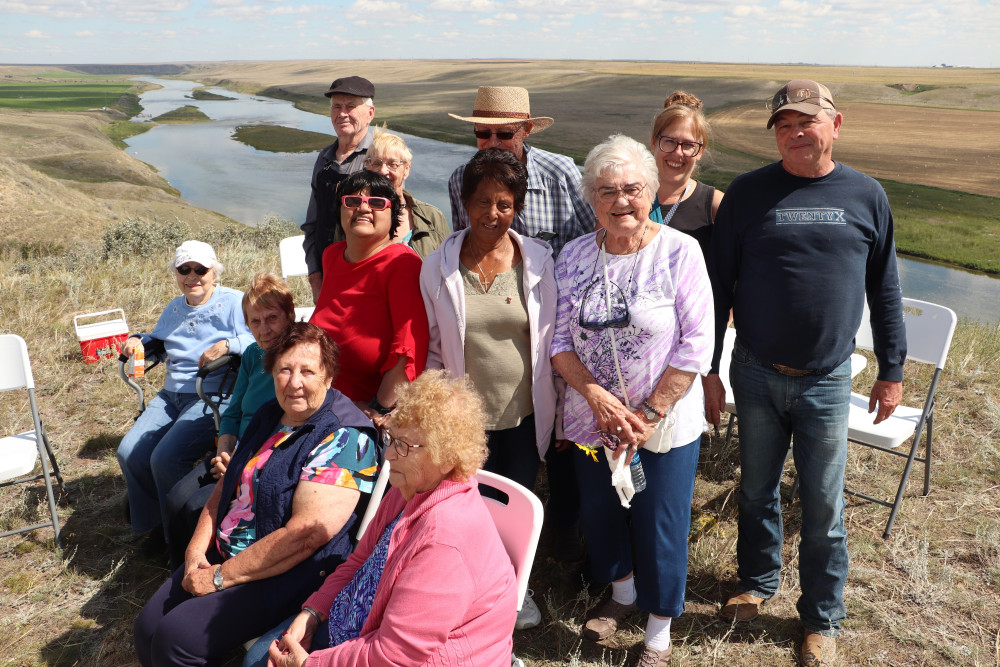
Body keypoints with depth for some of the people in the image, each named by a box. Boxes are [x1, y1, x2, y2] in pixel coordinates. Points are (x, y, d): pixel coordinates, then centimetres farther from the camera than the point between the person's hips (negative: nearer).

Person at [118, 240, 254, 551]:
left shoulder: (234, 303, -3)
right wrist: (138, 340, 15)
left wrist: (227, 345, -29)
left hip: (214, 397, -8)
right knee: (130, 453, -8)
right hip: (171, 395, 8)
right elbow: (159, 344, 36)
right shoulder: (173, 310, 21)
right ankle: (156, 521, 14)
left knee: (165, 459, -22)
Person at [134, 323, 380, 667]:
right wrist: (197, 549, -2)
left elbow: (304, 534, -25)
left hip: (284, 576, -8)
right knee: (147, 626, 1)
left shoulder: (344, 440, -20)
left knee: (175, 639, -17)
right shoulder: (268, 415, 8)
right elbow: (226, 485, 14)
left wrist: (221, 577, -18)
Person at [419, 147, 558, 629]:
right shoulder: (438, 267, -5)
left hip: (525, 414, 1)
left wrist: (559, 409, 2)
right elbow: (430, 347, 2)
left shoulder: (538, 260, -5)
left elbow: (552, 337, 1)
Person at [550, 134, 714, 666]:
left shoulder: (679, 252, -12)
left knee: (661, 528, 8)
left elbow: (696, 343, -14)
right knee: (597, 516, 19)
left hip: (665, 424, -3)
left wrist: (650, 414, -16)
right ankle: (622, 592, 50)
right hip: (591, 419, 4)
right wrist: (596, 395, -16)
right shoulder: (574, 255, -1)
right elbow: (560, 339, -1)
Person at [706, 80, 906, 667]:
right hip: (756, 375, 0)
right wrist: (708, 370, -2)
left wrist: (892, 371, 8)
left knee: (824, 507, 10)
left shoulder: (866, 196, 0)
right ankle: (758, 580, 40)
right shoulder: (748, 194, -4)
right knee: (757, 490, 16)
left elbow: (885, 290, 7)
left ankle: (823, 618, 29)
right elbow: (719, 286, -1)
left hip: (828, 381, 0)